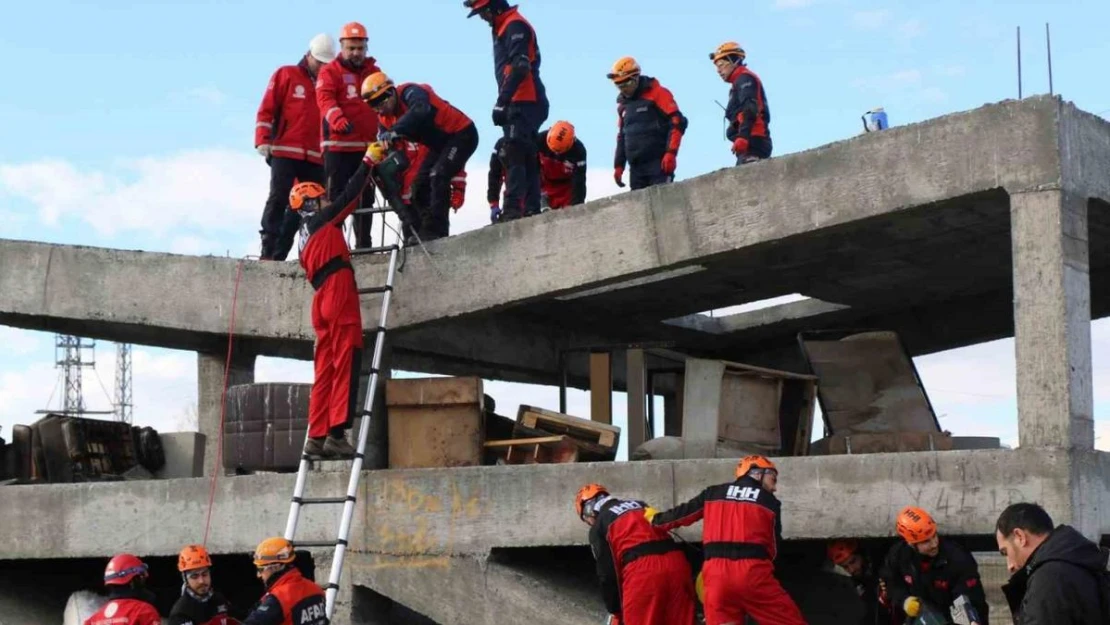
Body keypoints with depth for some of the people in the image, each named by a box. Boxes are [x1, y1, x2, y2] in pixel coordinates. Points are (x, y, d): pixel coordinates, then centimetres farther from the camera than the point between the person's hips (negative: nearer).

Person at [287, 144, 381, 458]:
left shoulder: (305, 235, 25)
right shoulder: (322, 220, 3)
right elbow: (349, 196, -1)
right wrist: (368, 162, 5)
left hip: (322, 297, 9)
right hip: (339, 290, -9)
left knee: (326, 370, 8)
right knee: (345, 364, -12)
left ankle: (317, 435, 4)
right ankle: (336, 433, -20)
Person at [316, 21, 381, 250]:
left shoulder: (374, 72, 17)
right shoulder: (330, 71, 1)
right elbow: (325, 98, -14)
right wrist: (337, 119, -34)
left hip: (367, 146, 5)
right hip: (338, 145, -5)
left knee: (365, 197, 9)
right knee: (337, 197, -5)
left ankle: (363, 244, 15)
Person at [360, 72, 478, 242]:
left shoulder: (410, 93, -27)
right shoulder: (385, 118, -1)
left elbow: (420, 110, -49)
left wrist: (395, 132, -57)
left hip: (462, 134, -9)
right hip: (440, 143, 9)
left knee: (438, 176, -23)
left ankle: (437, 229, -22)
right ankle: (424, 231, 9)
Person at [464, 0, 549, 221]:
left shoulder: (514, 25, -9)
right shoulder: (504, 29, 22)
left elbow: (519, 67, -20)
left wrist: (502, 101, -24)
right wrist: (505, 102, 17)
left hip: (524, 104, -11)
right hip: (525, 104, 11)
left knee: (514, 155, -18)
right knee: (526, 158, 10)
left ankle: (513, 208, -25)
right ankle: (531, 209, 11)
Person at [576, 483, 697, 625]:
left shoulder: (599, 527, 12)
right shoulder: (640, 505, 29)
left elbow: (607, 573, 8)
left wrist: (616, 612, 16)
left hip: (641, 571, -5)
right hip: (676, 563, 5)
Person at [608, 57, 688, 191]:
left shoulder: (657, 94, -4)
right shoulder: (623, 105, 17)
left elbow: (677, 122, -11)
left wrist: (671, 153, -19)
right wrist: (619, 165, 19)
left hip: (659, 163, -7)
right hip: (636, 167, 7)